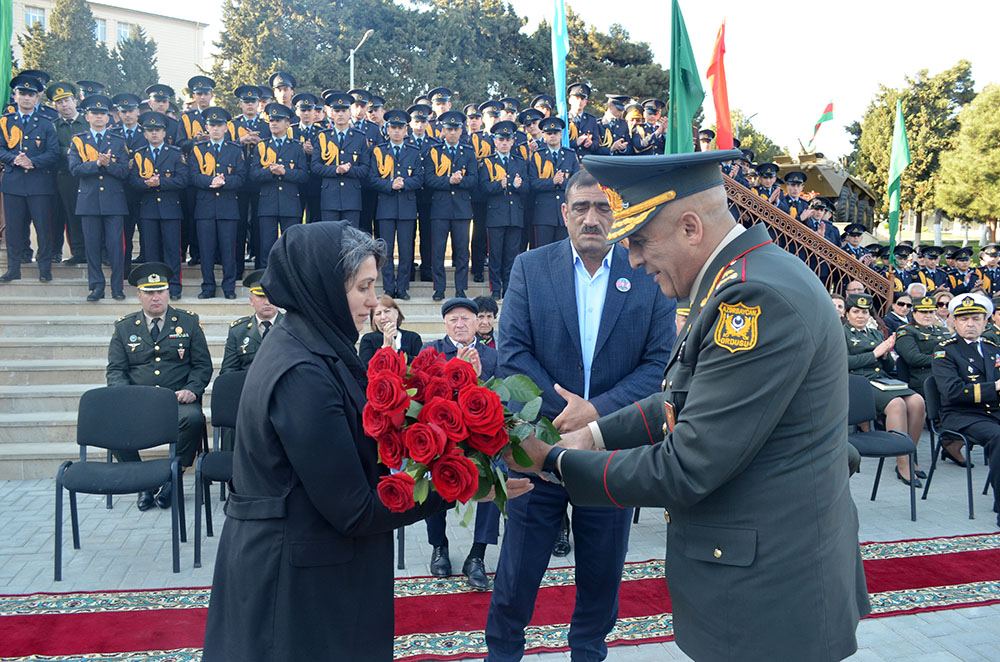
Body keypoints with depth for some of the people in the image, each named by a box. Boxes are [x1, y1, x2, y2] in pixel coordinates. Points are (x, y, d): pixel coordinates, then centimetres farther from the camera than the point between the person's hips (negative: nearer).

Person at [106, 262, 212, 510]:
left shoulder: (188, 322, 11)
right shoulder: (124, 327, 14)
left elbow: (203, 364, 9)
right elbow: (115, 370, 10)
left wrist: (192, 390, -11)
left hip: (177, 400, -1)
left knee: (194, 418, -35)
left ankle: (173, 479, -13)